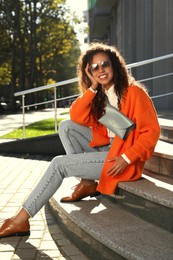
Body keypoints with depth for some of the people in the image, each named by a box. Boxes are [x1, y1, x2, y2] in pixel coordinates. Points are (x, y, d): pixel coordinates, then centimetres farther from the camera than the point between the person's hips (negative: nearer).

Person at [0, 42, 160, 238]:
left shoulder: (134, 92, -11)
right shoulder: (98, 94, 10)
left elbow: (151, 131, -15)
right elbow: (76, 118, -4)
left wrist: (126, 158, -24)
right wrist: (93, 87, -11)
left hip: (120, 157, -7)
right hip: (104, 146, 7)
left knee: (59, 164, -16)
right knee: (66, 127, -5)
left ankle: (22, 219, -11)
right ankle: (87, 183, -5)